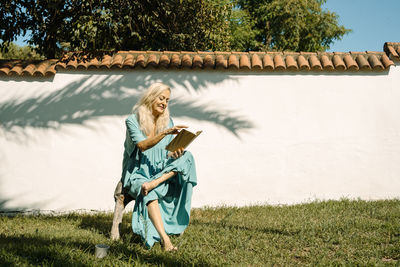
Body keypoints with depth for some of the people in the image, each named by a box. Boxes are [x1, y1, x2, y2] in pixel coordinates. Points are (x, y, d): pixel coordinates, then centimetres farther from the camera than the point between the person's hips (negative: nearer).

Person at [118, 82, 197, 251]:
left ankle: (153, 183, -35)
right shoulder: (133, 120, -5)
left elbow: (170, 153, 6)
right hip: (137, 172, -5)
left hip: (160, 170, 5)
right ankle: (164, 239, -49)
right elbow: (142, 145, -22)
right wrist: (165, 133, -35)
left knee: (185, 157, -22)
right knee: (150, 194, -38)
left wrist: (175, 153, -20)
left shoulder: (167, 121, 10)